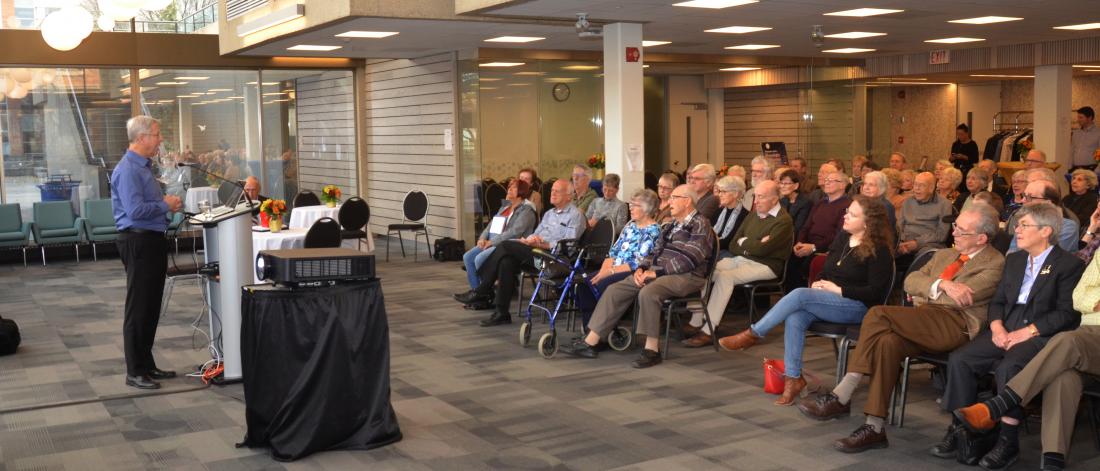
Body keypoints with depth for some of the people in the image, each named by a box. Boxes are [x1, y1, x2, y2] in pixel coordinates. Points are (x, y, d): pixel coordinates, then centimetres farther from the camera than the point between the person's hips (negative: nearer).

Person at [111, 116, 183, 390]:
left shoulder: (144, 166, 16)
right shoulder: (128, 170, -16)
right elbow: (135, 210, -24)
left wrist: (166, 202, 7)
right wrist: (166, 205, -12)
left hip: (153, 240, 10)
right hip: (138, 241, -10)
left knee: (151, 308, 14)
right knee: (138, 309, -4)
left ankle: (146, 364, 23)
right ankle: (135, 372, 3)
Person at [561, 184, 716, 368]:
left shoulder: (700, 225, -5)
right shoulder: (670, 226, 23)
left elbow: (688, 258, -16)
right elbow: (655, 252, 23)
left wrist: (657, 272, -18)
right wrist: (641, 268, 1)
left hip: (685, 276, -8)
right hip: (658, 272, 8)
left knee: (648, 292, -36)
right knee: (615, 290, -5)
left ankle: (652, 350, -26)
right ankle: (590, 342, -7)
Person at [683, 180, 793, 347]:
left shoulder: (783, 221, -9)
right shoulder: (753, 216, 15)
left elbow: (762, 249, -20)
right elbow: (733, 245, 14)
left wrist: (743, 243, -1)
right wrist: (752, 246, -6)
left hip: (764, 265, -8)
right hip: (741, 259, 8)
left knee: (725, 276, -30)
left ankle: (708, 332, -30)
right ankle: (695, 323, -12)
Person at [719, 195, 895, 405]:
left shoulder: (879, 250, -9)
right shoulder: (842, 238, 12)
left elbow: (875, 292, -14)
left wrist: (838, 289, -15)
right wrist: (818, 284, -2)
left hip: (858, 307, -6)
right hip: (828, 300, 7)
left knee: (799, 295, -28)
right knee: (795, 318, -26)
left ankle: (753, 334, -17)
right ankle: (793, 378, -24)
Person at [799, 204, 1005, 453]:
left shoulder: (995, 263, 5)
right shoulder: (944, 255, 28)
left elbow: (961, 297, -10)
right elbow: (910, 282, 15)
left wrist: (927, 290, 3)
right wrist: (941, 285, -4)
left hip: (956, 325, -7)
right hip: (923, 324, 7)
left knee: (878, 314, -27)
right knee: (887, 341, -29)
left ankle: (840, 397, -24)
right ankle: (874, 428, -28)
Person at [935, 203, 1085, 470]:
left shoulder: (1070, 265, 0)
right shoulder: (1014, 260, 22)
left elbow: (1067, 313, -9)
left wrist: (1027, 332, -17)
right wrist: (997, 327, -1)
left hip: (1042, 335, -6)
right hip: (1006, 330, 6)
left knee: (1008, 367, -35)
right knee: (959, 359, -18)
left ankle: (1008, 440, -24)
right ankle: (959, 429, -11)